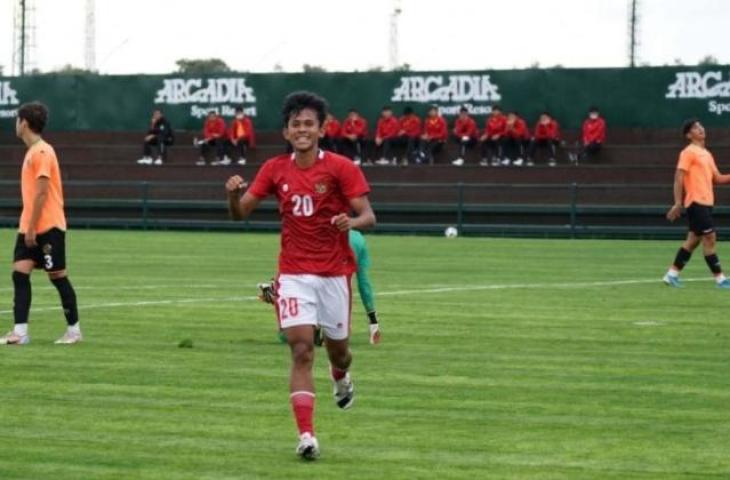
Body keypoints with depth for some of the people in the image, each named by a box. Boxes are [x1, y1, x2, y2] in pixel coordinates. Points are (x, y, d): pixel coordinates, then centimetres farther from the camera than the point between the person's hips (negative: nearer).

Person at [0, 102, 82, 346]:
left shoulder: (41, 152, -14)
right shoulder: (33, 151, 15)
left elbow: (42, 193, -19)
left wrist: (32, 228, -19)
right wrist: (28, 227, 18)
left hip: (48, 227, -9)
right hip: (29, 227, 9)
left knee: (58, 276, 0)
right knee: (20, 273, -2)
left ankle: (74, 330, 10)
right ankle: (20, 332, -7)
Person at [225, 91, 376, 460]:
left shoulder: (341, 168, -7)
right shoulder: (275, 170, 2)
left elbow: (368, 216, -10)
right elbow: (241, 213, 6)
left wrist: (351, 221, -33)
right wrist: (233, 194, -17)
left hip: (334, 273, -1)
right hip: (294, 274, 1)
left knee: (337, 348, 12)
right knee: (301, 350, -13)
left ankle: (342, 380, 51)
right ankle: (306, 435, -17)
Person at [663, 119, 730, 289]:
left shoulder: (707, 154, 18)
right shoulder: (689, 152, -7)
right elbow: (679, 178, -13)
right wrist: (678, 203, -20)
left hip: (706, 202, 9)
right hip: (696, 202, -9)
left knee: (694, 239, 10)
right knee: (710, 238, -9)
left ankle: (672, 274, 16)